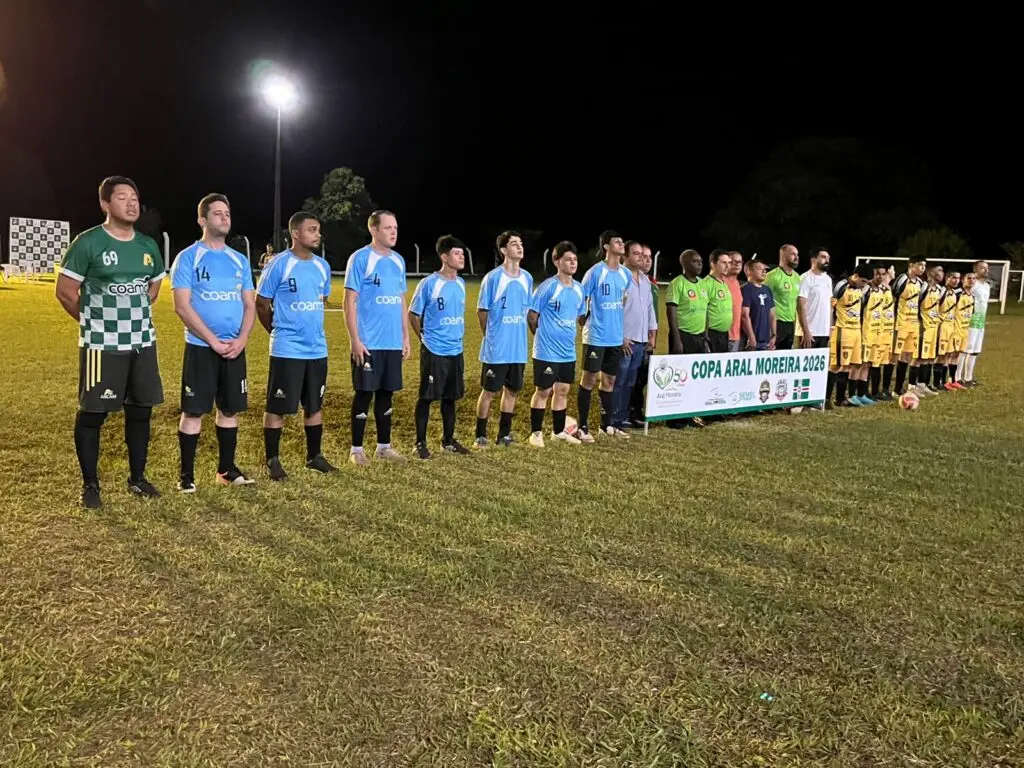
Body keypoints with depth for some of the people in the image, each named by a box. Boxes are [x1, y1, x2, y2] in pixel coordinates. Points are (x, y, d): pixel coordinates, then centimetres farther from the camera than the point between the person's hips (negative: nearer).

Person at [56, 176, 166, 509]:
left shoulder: (148, 246, 7)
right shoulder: (88, 242, -10)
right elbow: (65, 291, -6)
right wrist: (96, 321, 3)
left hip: (143, 343, 5)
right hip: (102, 345, -5)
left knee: (140, 410, 10)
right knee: (92, 413, 2)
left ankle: (137, 478, 24)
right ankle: (90, 484, 15)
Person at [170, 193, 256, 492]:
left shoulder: (239, 260, 11)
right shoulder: (188, 257, -4)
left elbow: (250, 304, 11)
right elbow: (182, 307, -11)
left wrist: (241, 339, -5)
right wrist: (213, 340, -15)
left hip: (235, 349, 5)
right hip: (201, 347, -5)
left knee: (230, 409, 10)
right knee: (194, 411, -1)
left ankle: (226, 469, 22)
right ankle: (186, 474, 9)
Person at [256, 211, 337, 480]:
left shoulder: (322, 266, 7)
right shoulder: (279, 264, -11)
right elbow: (261, 303, -4)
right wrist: (279, 331, 5)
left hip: (317, 349, 6)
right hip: (287, 350, -6)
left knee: (315, 405, 13)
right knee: (277, 407, 1)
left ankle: (314, 456, 25)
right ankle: (272, 460, 12)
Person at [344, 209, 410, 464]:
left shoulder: (398, 260, 12)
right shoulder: (360, 258, -7)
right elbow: (350, 302, -9)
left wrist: (406, 337, 13)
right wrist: (355, 340, -15)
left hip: (393, 343, 6)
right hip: (369, 343, -6)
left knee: (386, 394, 12)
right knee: (365, 394, 0)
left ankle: (384, 446, 22)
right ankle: (356, 449, 12)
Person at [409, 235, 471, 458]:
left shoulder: (461, 284, 7)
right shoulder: (428, 284, -11)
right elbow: (413, 314, -4)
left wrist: (458, 336, 14)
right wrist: (425, 338, 1)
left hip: (456, 351, 6)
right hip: (433, 351, -6)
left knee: (450, 397, 13)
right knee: (426, 397, 1)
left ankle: (448, 440, 25)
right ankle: (420, 443, 11)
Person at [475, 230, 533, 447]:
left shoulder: (527, 278, 6)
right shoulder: (493, 278, -10)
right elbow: (481, 311, -3)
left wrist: (516, 334, 14)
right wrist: (493, 336, 5)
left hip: (519, 349, 5)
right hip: (496, 349, -5)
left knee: (512, 390, 11)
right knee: (489, 391, 1)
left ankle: (504, 433, 23)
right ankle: (480, 435, 12)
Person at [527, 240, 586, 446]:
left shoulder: (579, 288, 6)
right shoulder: (548, 287, -13)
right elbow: (531, 315, -9)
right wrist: (544, 336, 2)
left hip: (568, 352, 6)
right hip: (546, 352, -6)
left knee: (563, 390, 13)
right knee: (543, 391, 2)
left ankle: (559, 431, 26)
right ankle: (536, 433, 14)